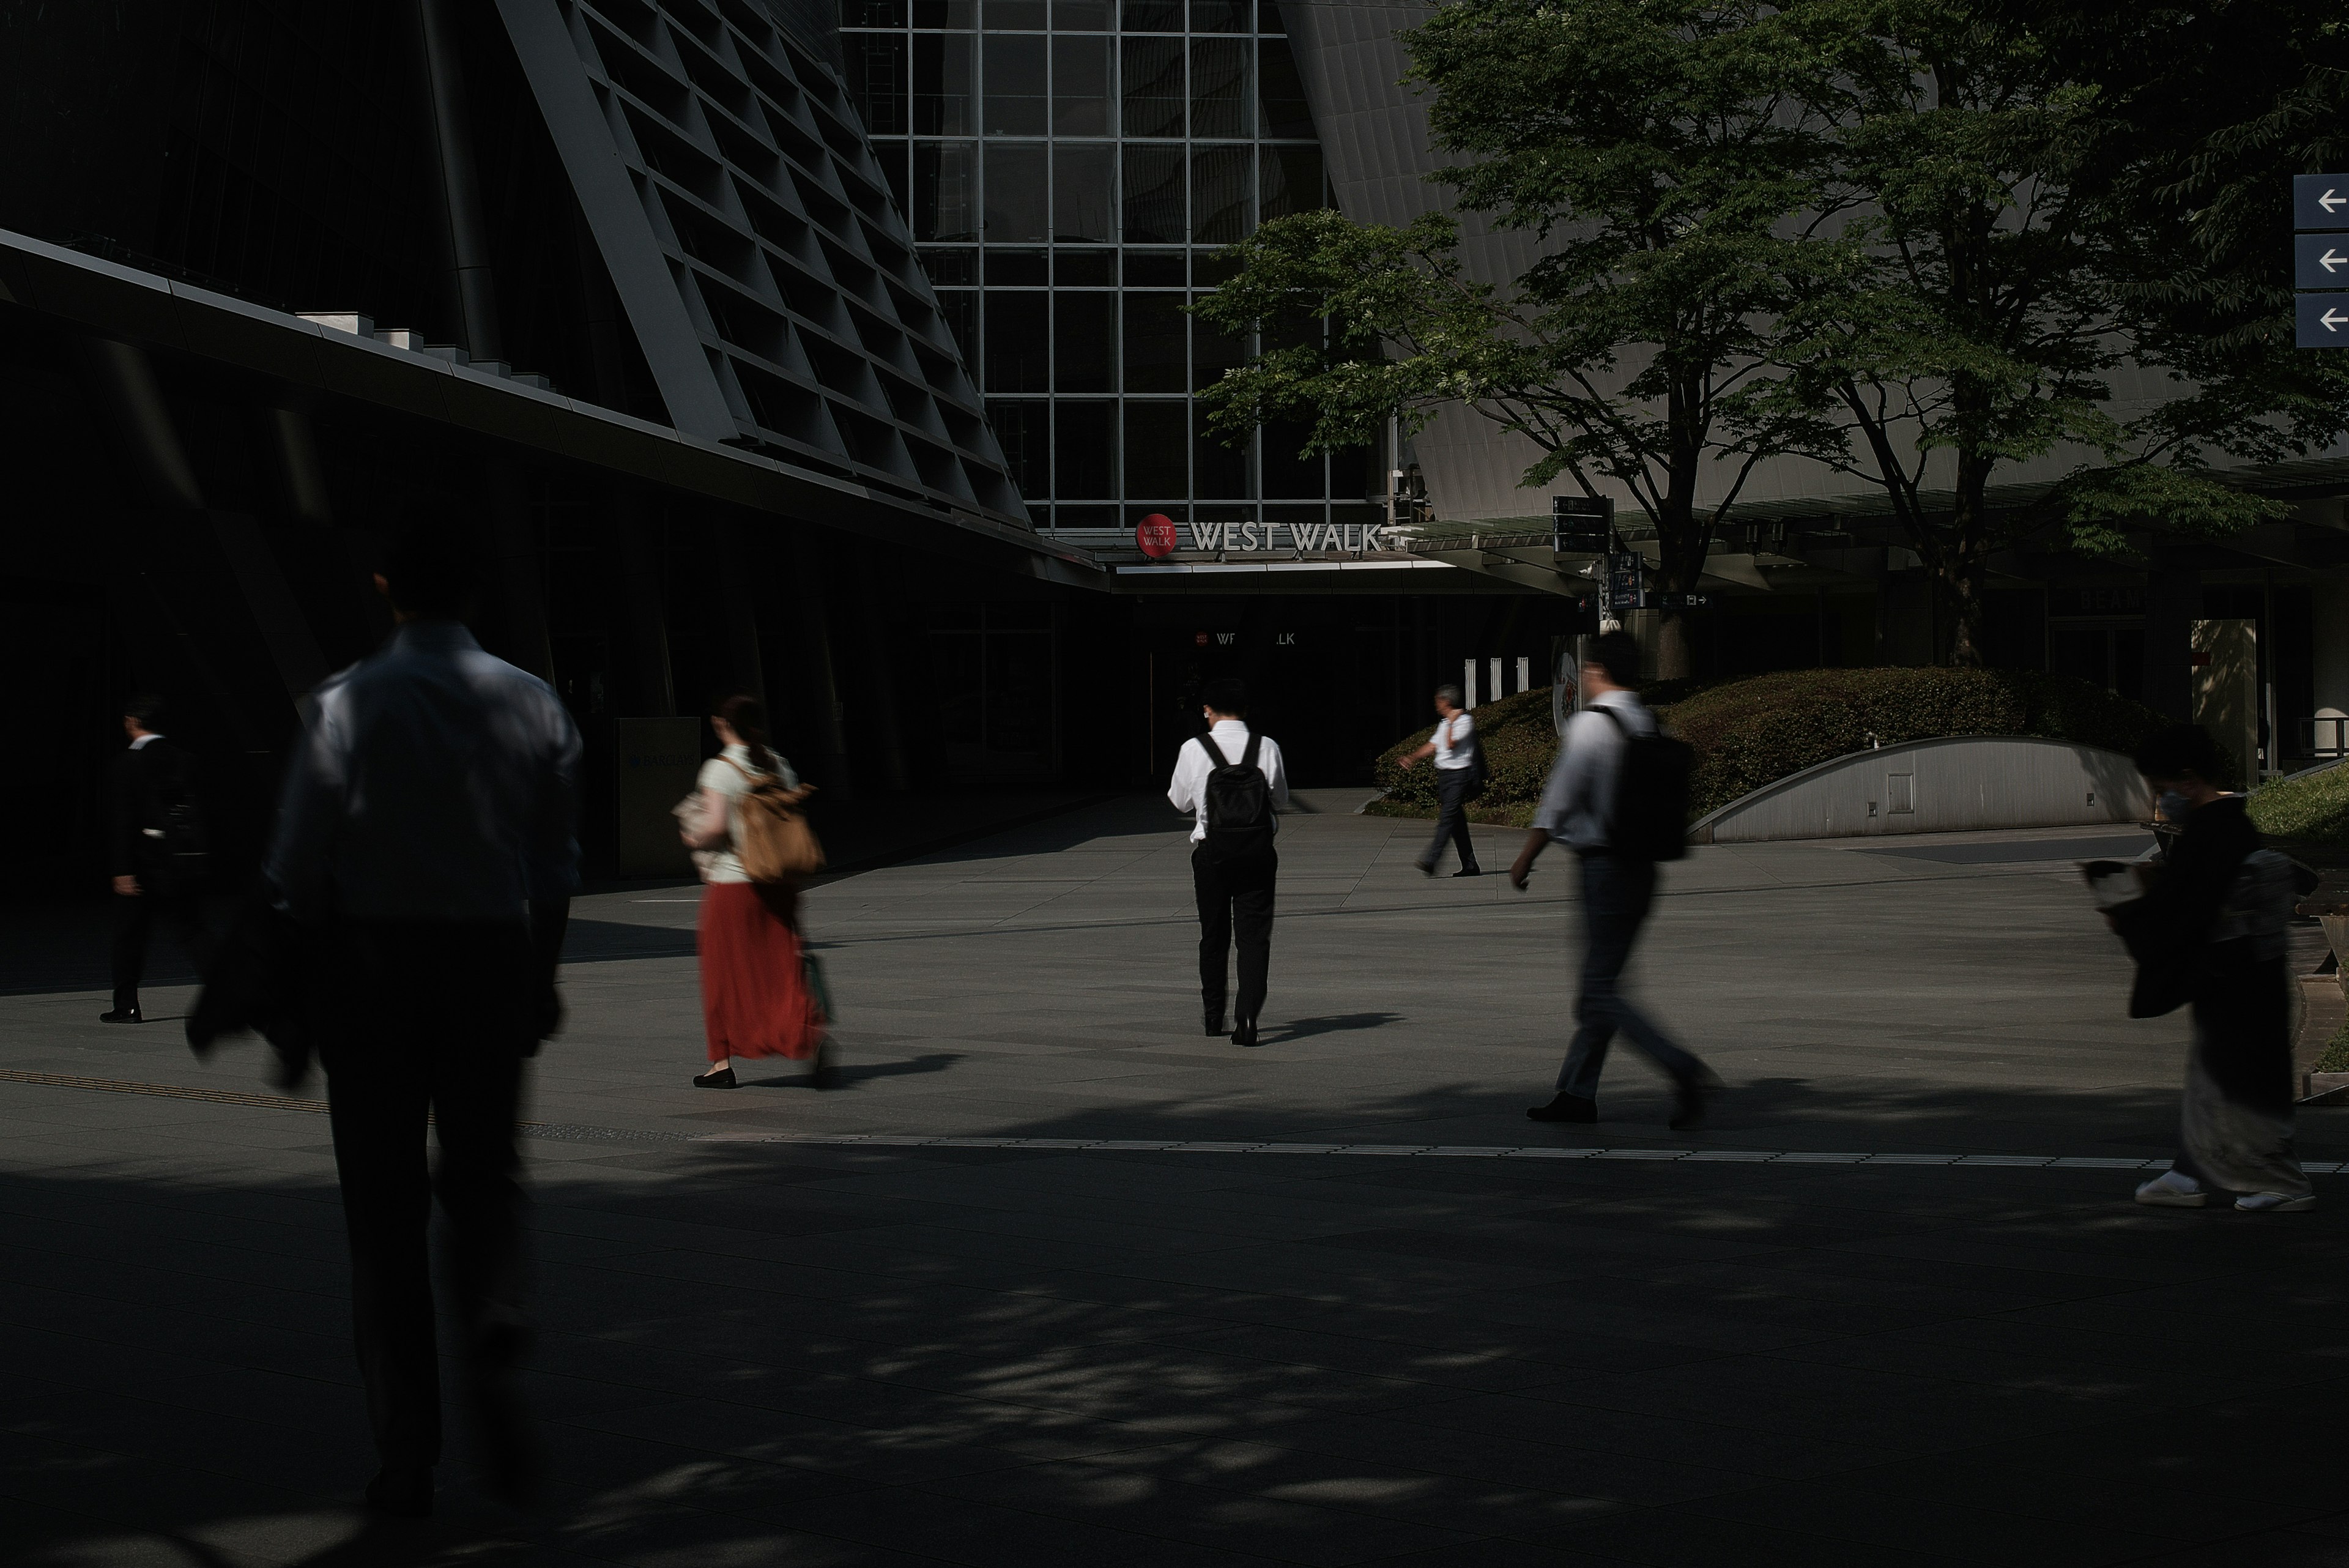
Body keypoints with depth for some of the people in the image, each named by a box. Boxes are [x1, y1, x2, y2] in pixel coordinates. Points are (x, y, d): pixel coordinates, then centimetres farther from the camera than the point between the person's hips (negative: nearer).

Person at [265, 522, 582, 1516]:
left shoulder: (350, 703, -7)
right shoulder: (532, 704, 4)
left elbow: (300, 864, -8)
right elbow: (556, 863, 7)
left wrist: (306, 984, 3)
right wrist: (540, 978, 17)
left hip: (373, 958, -2)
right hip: (494, 955, 3)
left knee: (385, 1205, 5)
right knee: (483, 1174, 18)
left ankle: (407, 1455, 7)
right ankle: (496, 1340, -10)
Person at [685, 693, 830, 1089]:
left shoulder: (719, 769, -10)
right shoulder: (778, 765, 7)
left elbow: (717, 826, -18)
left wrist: (699, 843, 1)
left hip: (732, 882, -4)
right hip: (778, 882, 4)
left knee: (725, 971, 9)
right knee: (782, 967, 3)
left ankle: (722, 1062, 16)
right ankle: (813, 1036, -21)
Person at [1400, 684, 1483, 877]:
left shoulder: (1465, 721, -9)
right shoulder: (1444, 723, 18)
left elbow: (1451, 744, -18)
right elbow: (1433, 746, 21)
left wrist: (1451, 723, -8)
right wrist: (1413, 758, 11)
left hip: (1459, 775, -9)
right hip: (1444, 774, 9)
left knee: (1447, 818, -15)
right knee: (1457, 821, 8)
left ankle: (1430, 862, -25)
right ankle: (1470, 866, 12)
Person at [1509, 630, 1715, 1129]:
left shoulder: (1590, 725, -13)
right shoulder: (1650, 725, 9)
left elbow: (1558, 803, -12)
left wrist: (1525, 860, -3)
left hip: (1604, 868, -8)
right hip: (1643, 865, 8)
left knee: (1601, 993, -6)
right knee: (1600, 984, 14)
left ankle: (1684, 1070, -18)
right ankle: (1577, 1092, 19)